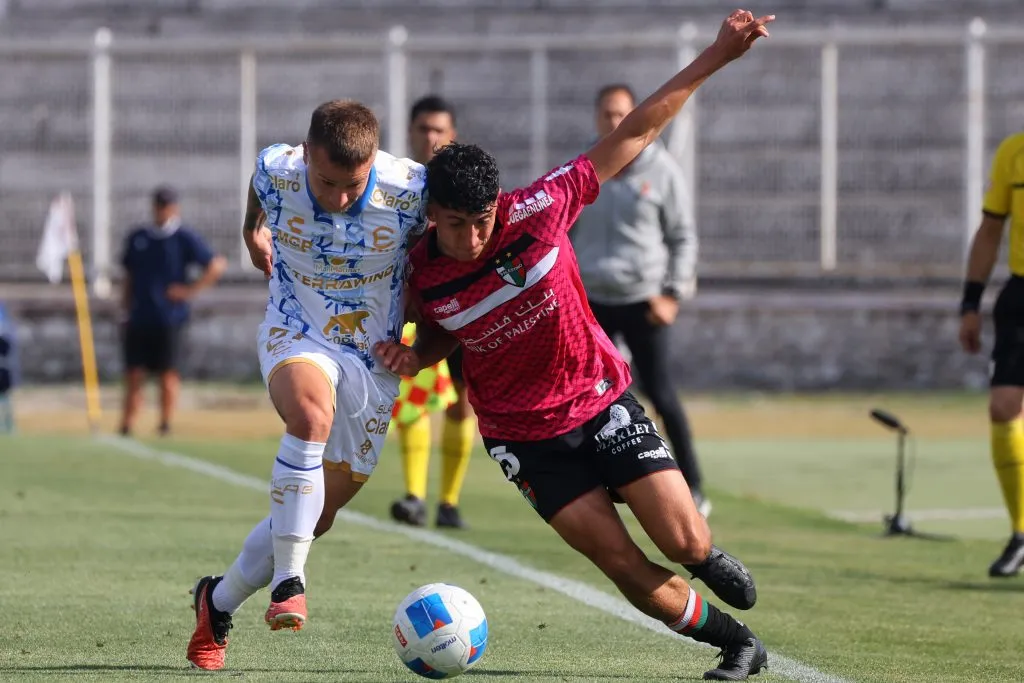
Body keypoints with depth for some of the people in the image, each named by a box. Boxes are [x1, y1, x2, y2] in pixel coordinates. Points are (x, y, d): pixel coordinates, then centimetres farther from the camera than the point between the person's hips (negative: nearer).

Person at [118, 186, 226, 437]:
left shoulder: (185, 238, -2)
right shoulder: (137, 237, 12)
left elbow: (217, 266, -4)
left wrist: (191, 290, -9)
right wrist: (126, 308, 13)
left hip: (169, 319, -4)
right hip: (138, 319, 4)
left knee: (168, 374, -5)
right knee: (134, 375, 3)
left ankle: (165, 426, 2)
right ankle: (126, 428, 5)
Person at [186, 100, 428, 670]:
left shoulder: (412, 191, -22)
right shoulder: (276, 172, -19)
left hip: (373, 360, 1)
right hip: (296, 338, -1)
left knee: (317, 515, 4)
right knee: (311, 408, -37)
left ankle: (219, 602, 28)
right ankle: (288, 582, -35)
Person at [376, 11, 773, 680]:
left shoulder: (539, 209, -20)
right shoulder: (423, 274, -13)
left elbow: (633, 136, -14)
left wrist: (715, 58, -15)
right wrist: (413, 357, -13)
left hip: (599, 398, -1)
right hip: (523, 435, 1)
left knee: (684, 542, -8)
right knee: (625, 566, -9)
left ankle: (709, 558, 31)